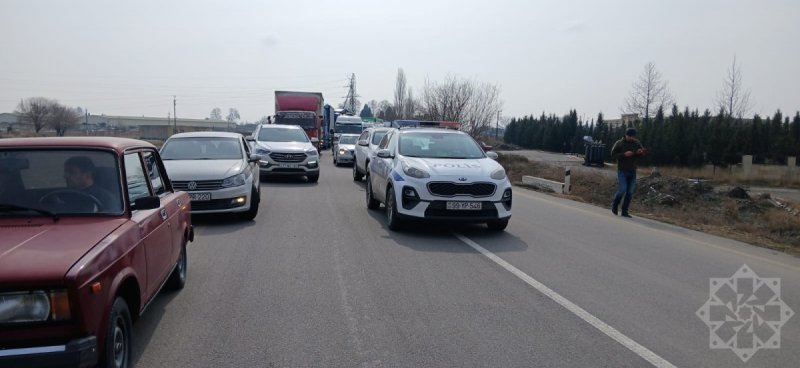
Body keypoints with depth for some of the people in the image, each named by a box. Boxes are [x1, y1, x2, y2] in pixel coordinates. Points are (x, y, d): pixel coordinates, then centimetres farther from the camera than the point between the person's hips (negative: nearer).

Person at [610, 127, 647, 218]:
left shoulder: (636, 143, 5)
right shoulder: (619, 143, -5)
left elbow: (641, 155, 14)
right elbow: (613, 155, -9)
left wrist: (640, 152, -9)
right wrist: (624, 154, -21)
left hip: (632, 171, 4)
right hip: (622, 171, -4)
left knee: (630, 192, 2)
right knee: (622, 189, -13)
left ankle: (625, 211, 10)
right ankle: (614, 206, 12)